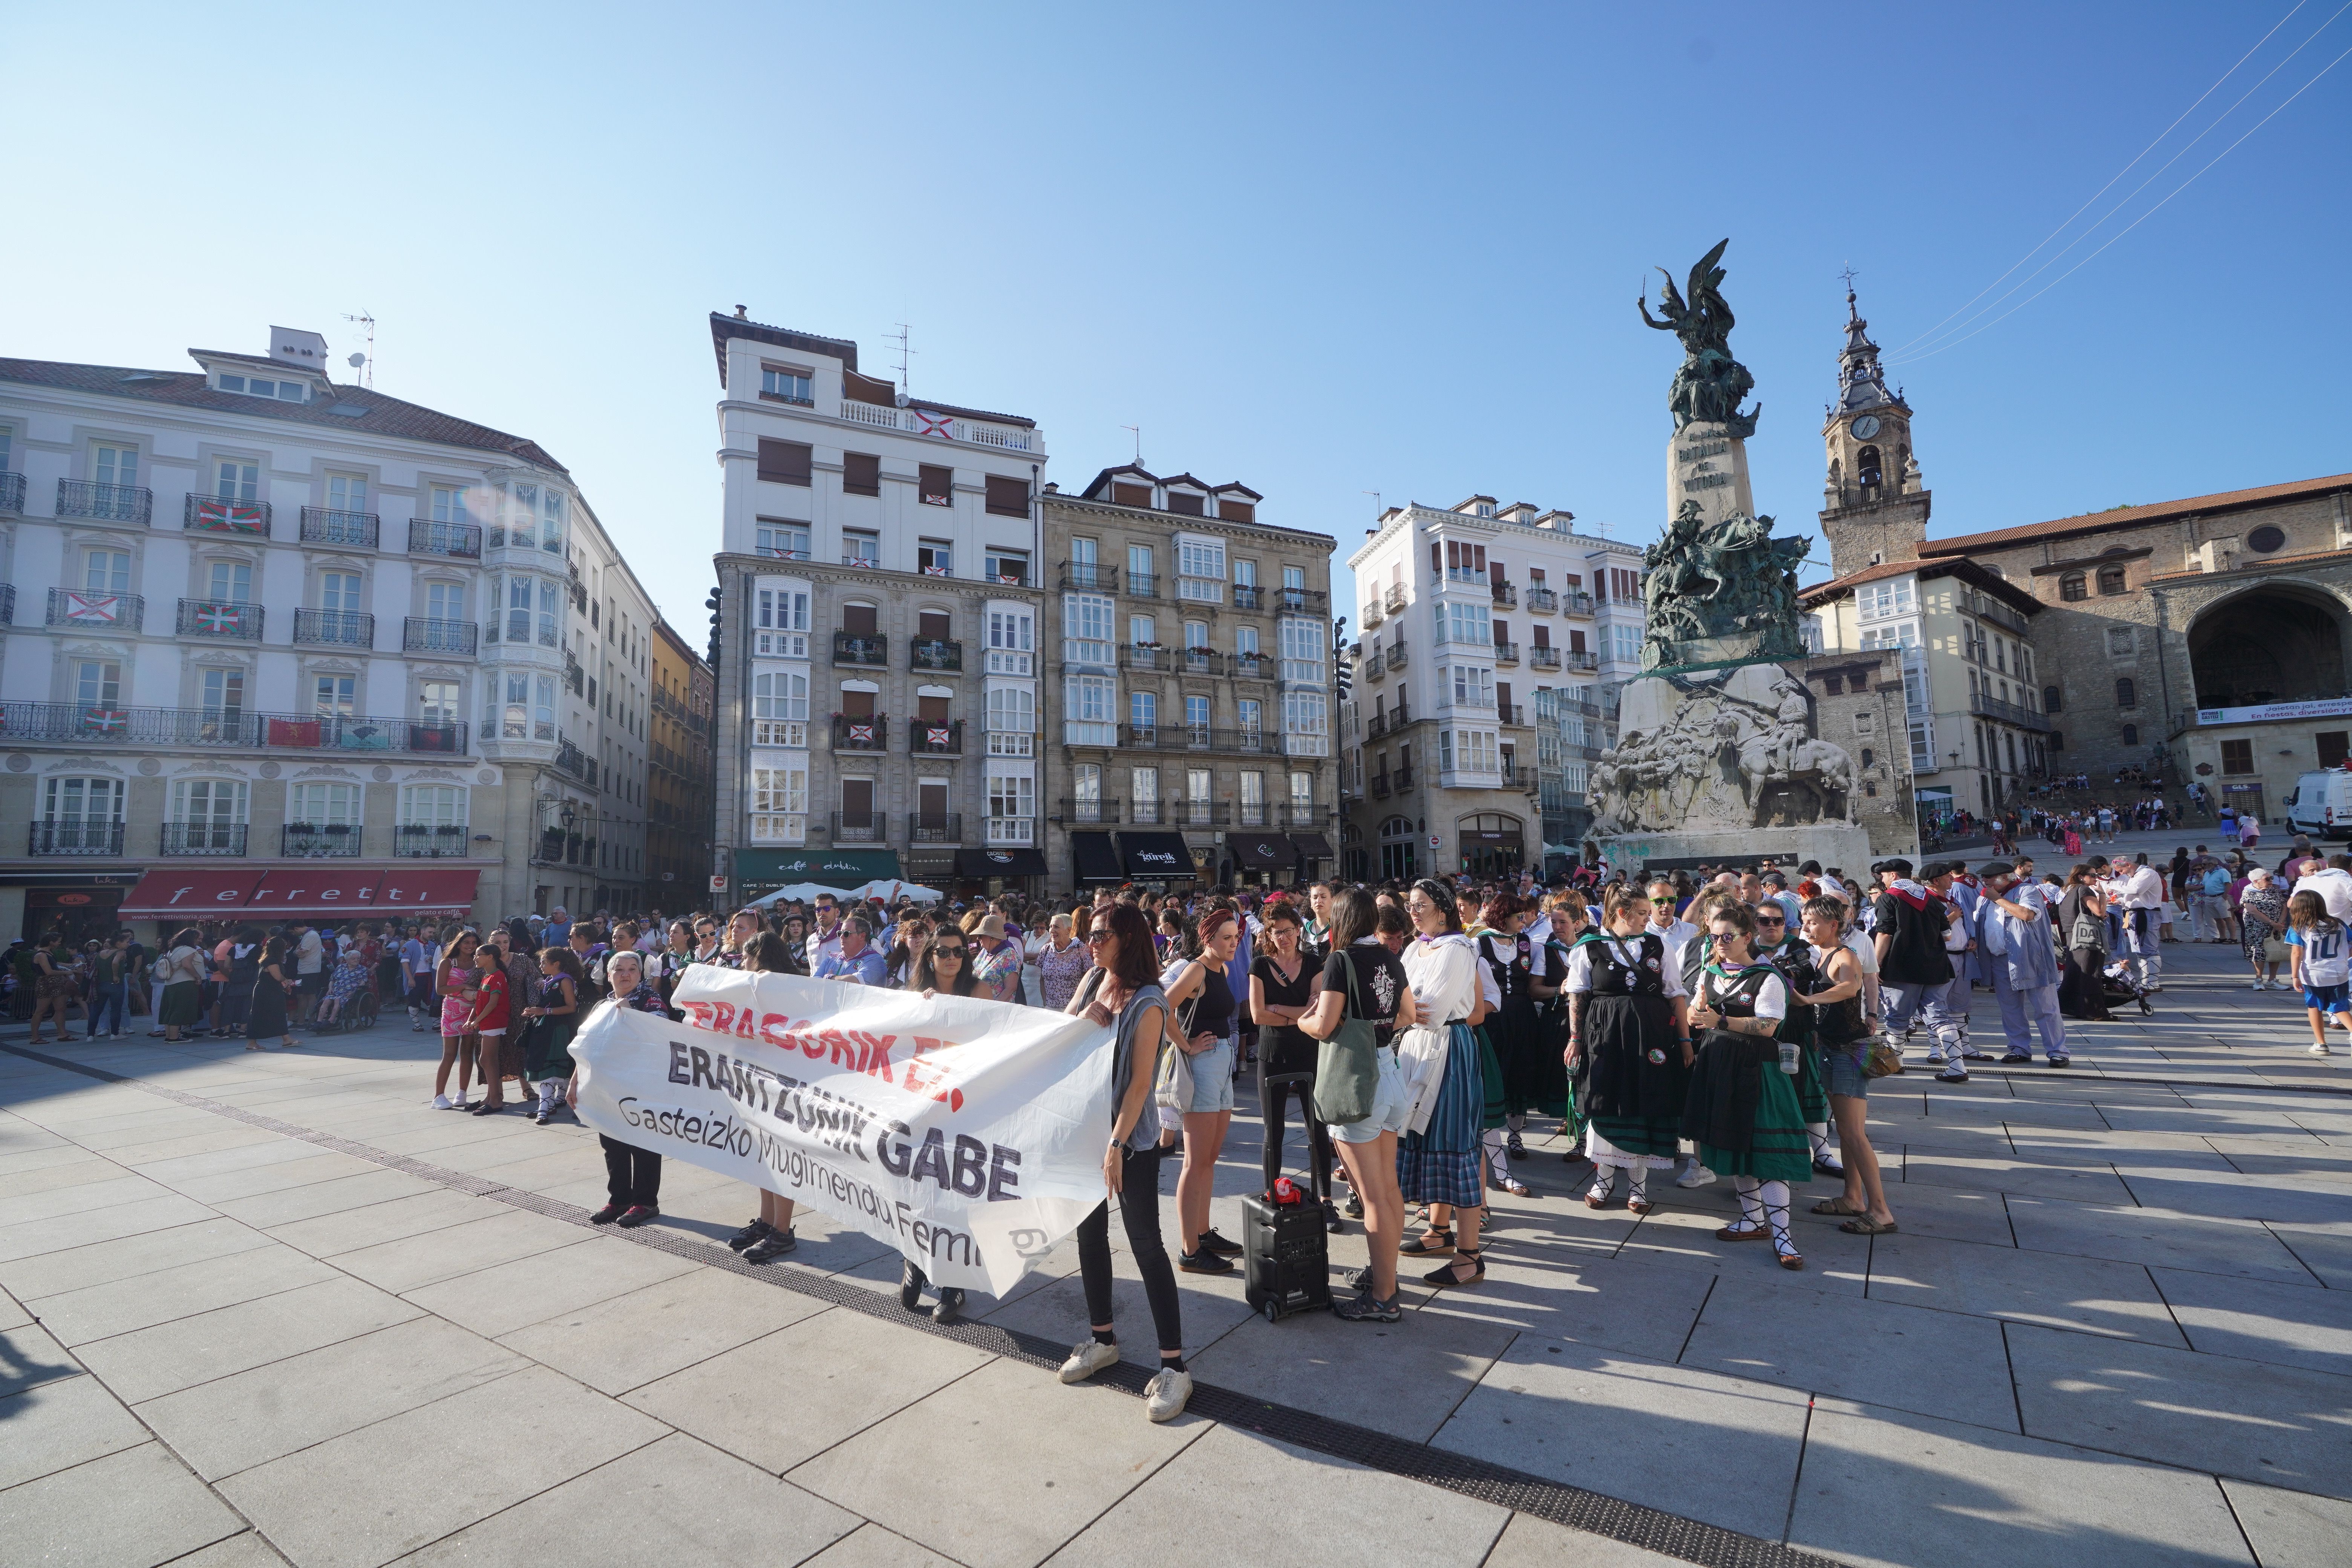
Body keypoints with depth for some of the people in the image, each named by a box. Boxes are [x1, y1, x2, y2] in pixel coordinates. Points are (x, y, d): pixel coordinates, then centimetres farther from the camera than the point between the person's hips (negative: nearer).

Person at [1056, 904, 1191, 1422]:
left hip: (1132, 1136, -7)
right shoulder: (1093, 981, 3)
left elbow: (1140, 1081, -19)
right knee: (1089, 1232, 16)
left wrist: (1117, 1145, -21)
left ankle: (1173, 1365, 7)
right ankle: (1102, 1339, 34)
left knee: (1145, 1244, -3)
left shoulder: (1147, 1002, -16)